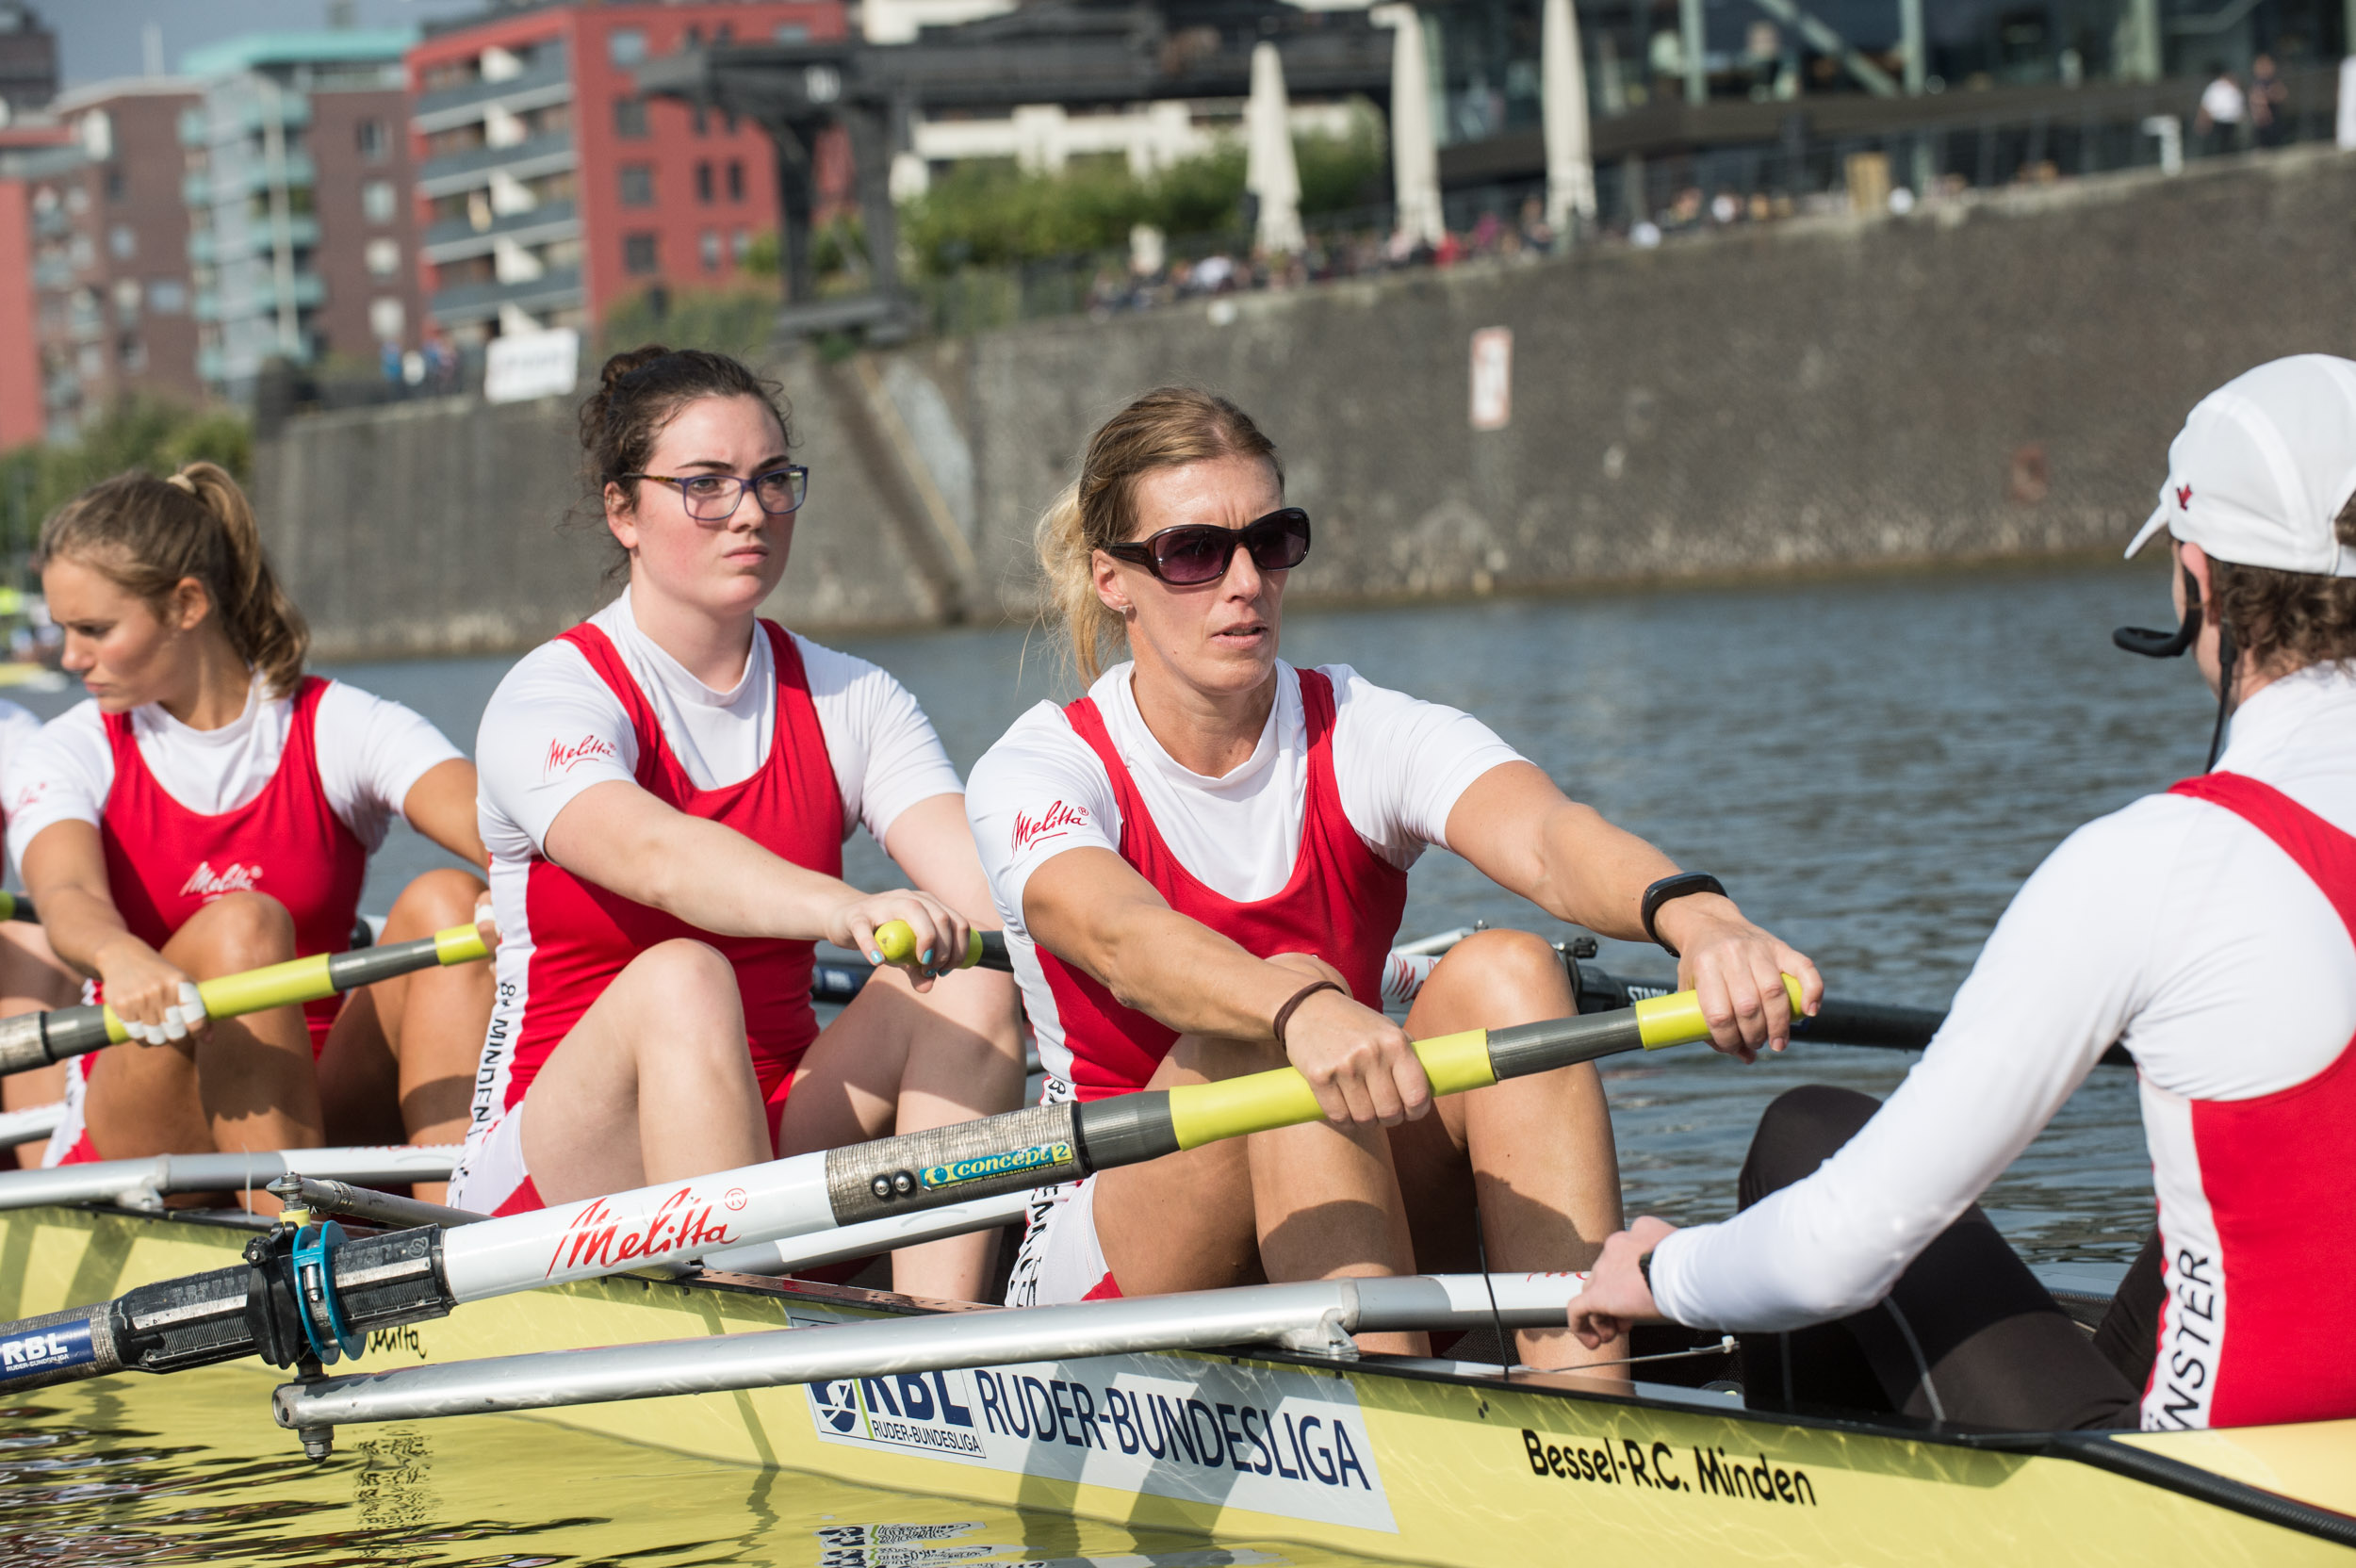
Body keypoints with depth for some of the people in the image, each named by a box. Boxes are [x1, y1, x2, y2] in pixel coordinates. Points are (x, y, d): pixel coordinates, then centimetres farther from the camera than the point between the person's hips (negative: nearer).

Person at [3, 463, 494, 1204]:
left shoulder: (342, 728, 3)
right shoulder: (65, 759, 4)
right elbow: (68, 899, -19)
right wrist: (121, 957, -45)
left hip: (321, 1105, 1)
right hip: (130, 1136, -1)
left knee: (446, 900, -23)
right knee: (240, 926, -29)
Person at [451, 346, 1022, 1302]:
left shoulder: (850, 702, 8)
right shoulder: (548, 701, -9)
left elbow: (973, 867, -11)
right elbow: (656, 855, -32)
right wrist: (847, 911, -52)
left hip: (779, 1146, 5)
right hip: (551, 1180, -4)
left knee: (971, 984, -20)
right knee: (681, 981, -33)